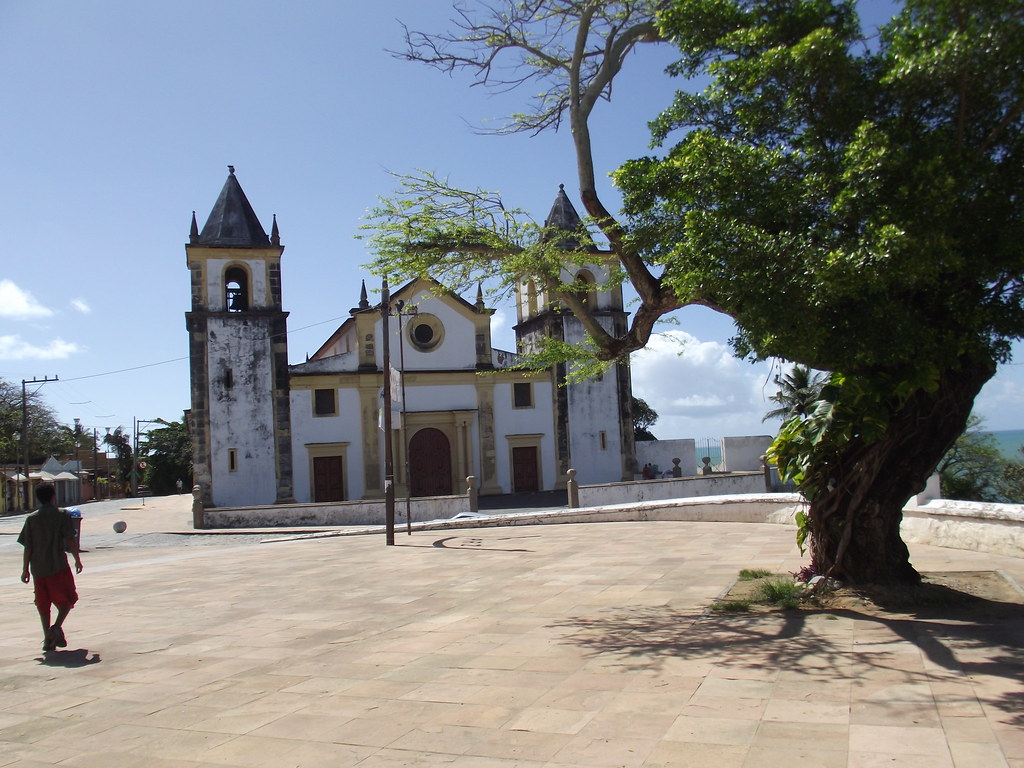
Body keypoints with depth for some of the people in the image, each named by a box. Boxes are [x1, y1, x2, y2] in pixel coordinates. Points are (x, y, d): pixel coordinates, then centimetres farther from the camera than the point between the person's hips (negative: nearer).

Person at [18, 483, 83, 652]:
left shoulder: (31, 519, 4)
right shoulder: (62, 515, -2)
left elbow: (28, 547, 3)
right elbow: (71, 540, -6)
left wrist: (25, 569, 8)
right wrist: (77, 560, 4)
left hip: (38, 568, 3)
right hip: (59, 566, -3)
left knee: (43, 603, 11)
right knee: (67, 598, 9)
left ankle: (48, 638, 7)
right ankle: (57, 626, -13)